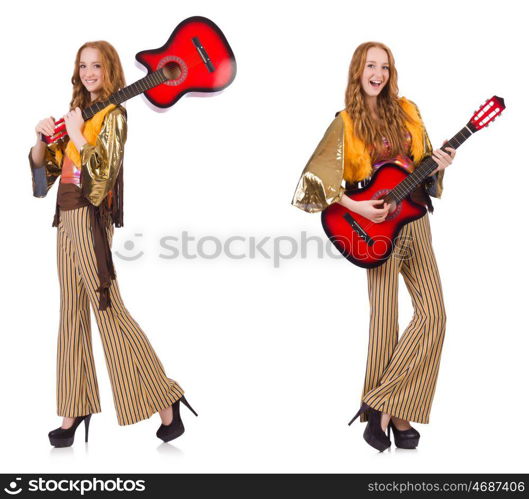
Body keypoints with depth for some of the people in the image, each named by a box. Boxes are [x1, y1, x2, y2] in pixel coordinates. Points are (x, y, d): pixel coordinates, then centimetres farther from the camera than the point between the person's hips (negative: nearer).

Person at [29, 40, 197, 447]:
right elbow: (44, 166, 17)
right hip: (67, 218, 8)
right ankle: (76, 409, 17)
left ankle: (165, 401, 1)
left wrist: (76, 134, -10)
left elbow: (104, 170, -17)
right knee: (73, 314, 8)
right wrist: (43, 138, -1)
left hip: (90, 219, -8)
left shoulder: (113, 114, -5)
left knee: (108, 310, -7)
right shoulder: (78, 111, 16)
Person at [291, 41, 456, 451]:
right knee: (385, 318, -3)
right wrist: (355, 207, -18)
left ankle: (382, 404, 3)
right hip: (378, 226, -5)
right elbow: (318, 176, -9)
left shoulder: (407, 111, 12)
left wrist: (438, 163, -1)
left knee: (433, 314, -4)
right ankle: (389, 412, 12)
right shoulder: (346, 123, -1)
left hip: (415, 220, 5)